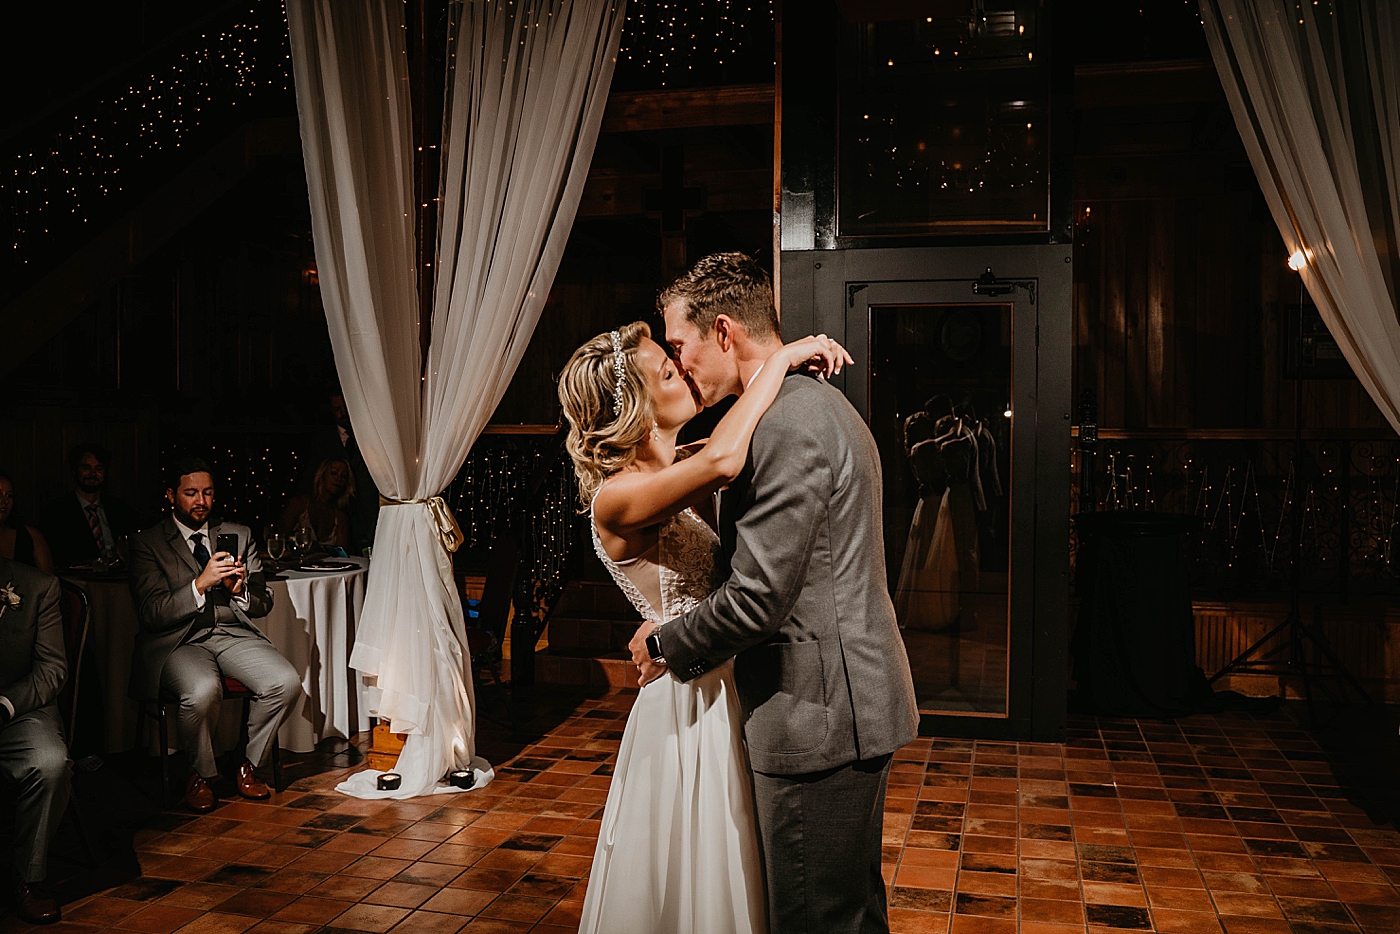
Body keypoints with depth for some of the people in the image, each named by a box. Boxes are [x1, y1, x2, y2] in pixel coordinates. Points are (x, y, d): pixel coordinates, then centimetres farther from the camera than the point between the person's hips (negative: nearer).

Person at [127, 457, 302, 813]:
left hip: (233, 633, 4)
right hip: (179, 641, -4)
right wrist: (201, 583, -21)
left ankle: (248, 765, 3)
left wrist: (240, 588, -10)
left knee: (286, 683, -23)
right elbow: (152, 613, -9)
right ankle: (202, 775, -4)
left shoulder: (239, 535, 14)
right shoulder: (147, 544, 2)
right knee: (203, 690, -35)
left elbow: (264, 603, 12)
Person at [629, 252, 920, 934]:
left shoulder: (787, 425, -21)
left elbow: (757, 599, -22)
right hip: (859, 700, 11)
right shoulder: (822, 405, 14)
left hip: (818, 720, -11)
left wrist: (665, 645, -7)